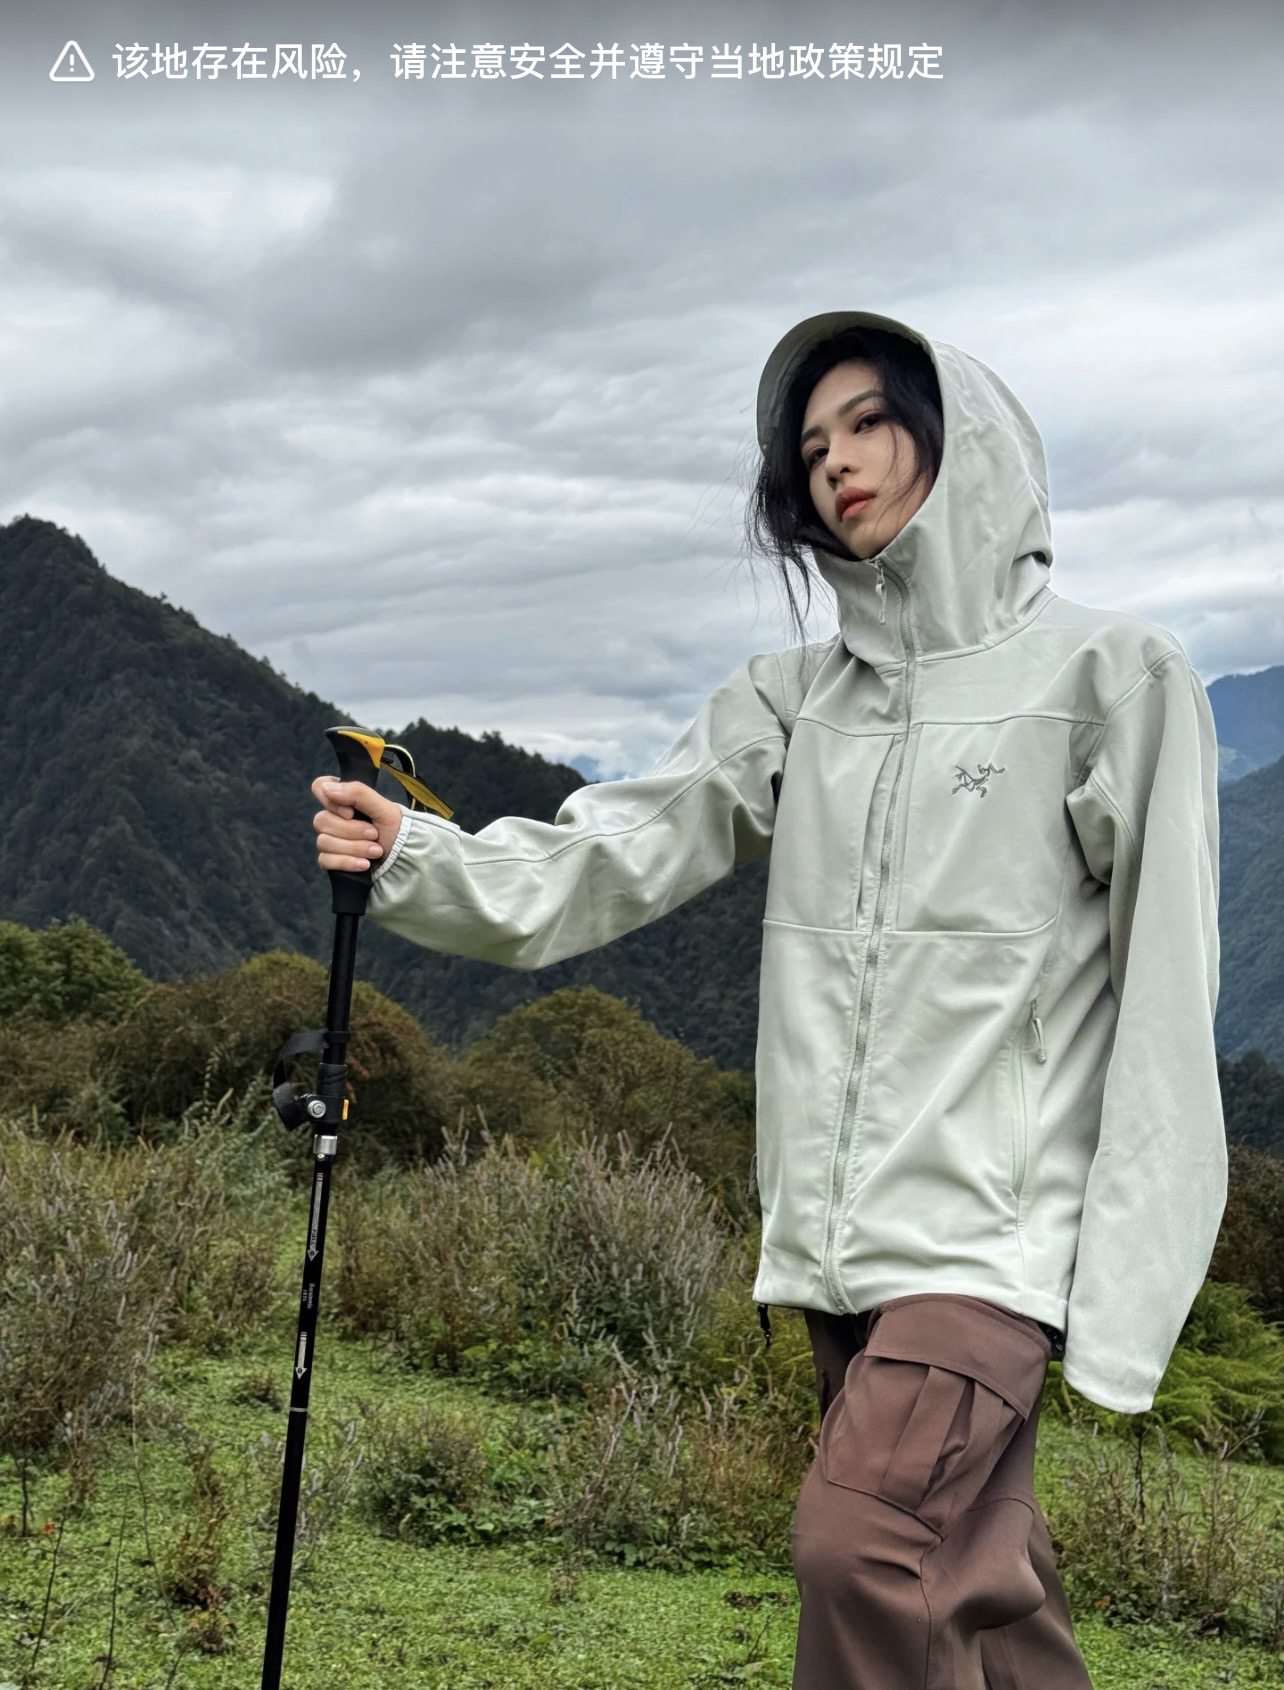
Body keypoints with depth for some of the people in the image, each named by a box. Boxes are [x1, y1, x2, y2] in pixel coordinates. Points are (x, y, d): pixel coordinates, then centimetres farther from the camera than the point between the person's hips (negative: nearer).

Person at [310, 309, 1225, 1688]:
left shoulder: (1108, 673, -2)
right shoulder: (795, 697, 14)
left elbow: (1162, 1001, -5)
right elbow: (618, 855, 5)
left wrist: (1125, 1283, -10)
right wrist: (414, 857, -12)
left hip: (995, 1224, -5)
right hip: (840, 1236, 5)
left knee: (861, 1543, -19)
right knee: (976, 1579, 12)